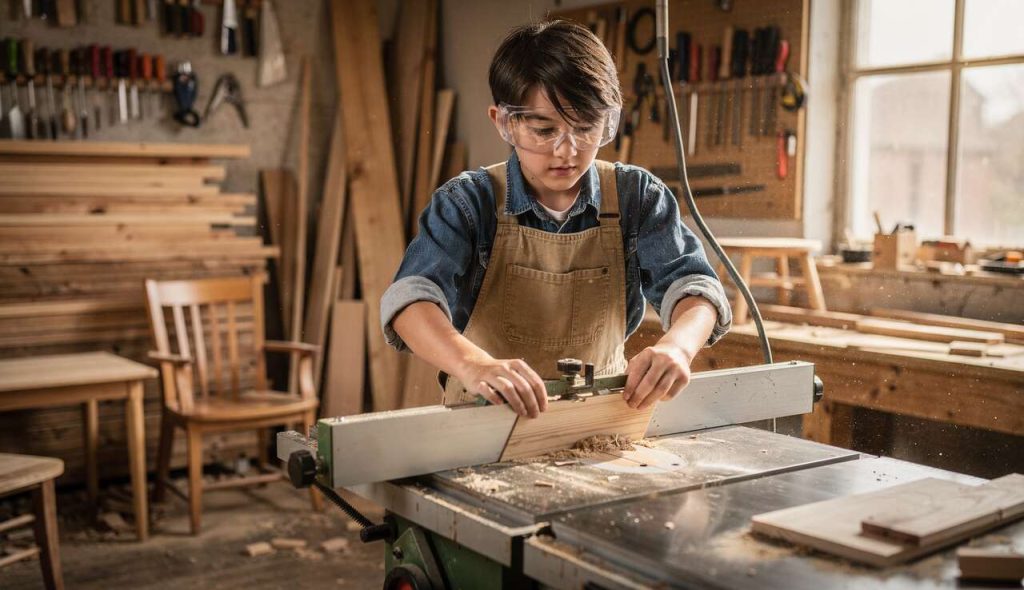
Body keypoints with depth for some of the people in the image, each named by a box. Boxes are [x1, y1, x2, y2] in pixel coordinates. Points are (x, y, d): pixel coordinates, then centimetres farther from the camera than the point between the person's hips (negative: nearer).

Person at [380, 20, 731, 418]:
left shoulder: (636, 196, -2)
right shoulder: (468, 202, -9)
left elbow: (691, 285, -11)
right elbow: (411, 297, -24)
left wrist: (677, 344, -36)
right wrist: (473, 364, -45)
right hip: (486, 420, -2)